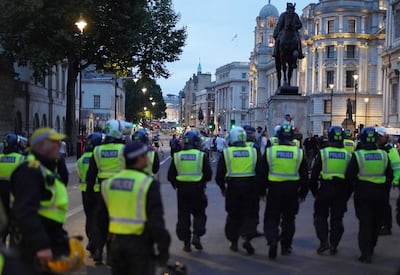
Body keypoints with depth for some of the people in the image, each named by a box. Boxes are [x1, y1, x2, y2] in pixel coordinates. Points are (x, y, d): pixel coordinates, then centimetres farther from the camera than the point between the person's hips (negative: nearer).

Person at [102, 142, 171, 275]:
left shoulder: (109, 182, 2)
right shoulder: (148, 184, -15)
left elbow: (104, 216, 9)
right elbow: (156, 220, -15)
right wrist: (163, 250, -9)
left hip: (116, 242, 5)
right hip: (140, 244, -5)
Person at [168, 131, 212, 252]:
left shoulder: (177, 156, 0)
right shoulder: (201, 155, -6)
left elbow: (171, 175, 2)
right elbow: (208, 175, -5)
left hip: (182, 189, 2)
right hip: (197, 189, -1)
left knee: (183, 216, 9)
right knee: (199, 214, 14)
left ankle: (186, 243, 11)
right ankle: (196, 236, -3)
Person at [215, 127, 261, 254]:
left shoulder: (226, 153, -2)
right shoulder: (253, 152, 1)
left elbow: (219, 174, 0)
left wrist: (223, 188, 14)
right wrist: (260, 190, 12)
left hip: (233, 187, 0)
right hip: (250, 187, 0)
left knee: (233, 215, 13)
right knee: (250, 214, 8)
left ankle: (234, 242, 18)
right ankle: (247, 238, -9)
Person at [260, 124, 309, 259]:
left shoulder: (269, 151, -4)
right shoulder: (299, 153, -3)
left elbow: (262, 174, 0)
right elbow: (304, 176, 3)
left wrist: (262, 190, 12)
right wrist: (303, 193, 14)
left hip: (274, 189, -1)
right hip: (292, 190, 1)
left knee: (271, 218, 7)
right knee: (288, 219, 14)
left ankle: (272, 241, -15)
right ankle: (285, 246, 20)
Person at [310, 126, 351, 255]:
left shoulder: (323, 153, -6)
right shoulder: (348, 155, 2)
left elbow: (314, 174, -4)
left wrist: (314, 191, 6)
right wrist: (347, 194, 15)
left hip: (325, 188, -2)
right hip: (341, 190, 2)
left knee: (320, 215, 12)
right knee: (337, 218, 10)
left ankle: (324, 241, 0)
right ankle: (334, 246, 14)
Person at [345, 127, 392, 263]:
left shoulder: (357, 155, -13)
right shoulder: (383, 155, -4)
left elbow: (349, 176, -13)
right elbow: (389, 175, 3)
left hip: (363, 192, -3)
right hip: (380, 193, 3)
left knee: (365, 223, 2)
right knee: (375, 222, 18)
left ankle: (366, 253, -3)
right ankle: (371, 248, 33)